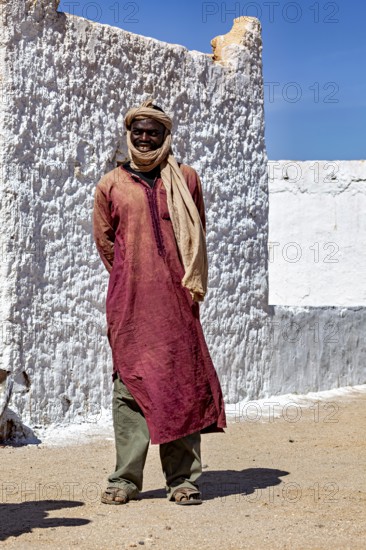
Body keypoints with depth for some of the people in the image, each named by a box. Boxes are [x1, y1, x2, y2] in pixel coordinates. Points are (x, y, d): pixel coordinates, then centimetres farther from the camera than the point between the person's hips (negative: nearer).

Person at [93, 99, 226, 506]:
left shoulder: (186, 180, 11)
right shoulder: (111, 186, 9)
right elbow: (104, 240, 16)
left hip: (175, 298, 0)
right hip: (128, 301, 0)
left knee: (182, 381, -2)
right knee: (129, 382, -2)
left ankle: (183, 479, 3)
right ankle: (125, 479, 3)